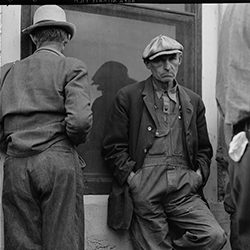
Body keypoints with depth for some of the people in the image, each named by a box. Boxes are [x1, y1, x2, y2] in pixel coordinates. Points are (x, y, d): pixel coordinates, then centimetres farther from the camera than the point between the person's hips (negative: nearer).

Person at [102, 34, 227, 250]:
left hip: (184, 188, 3)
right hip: (143, 187, -2)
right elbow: (113, 146, 4)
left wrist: (199, 174, 5)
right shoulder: (128, 97, 8)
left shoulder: (193, 101, 19)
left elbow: (204, 149, 23)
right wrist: (131, 178, -9)